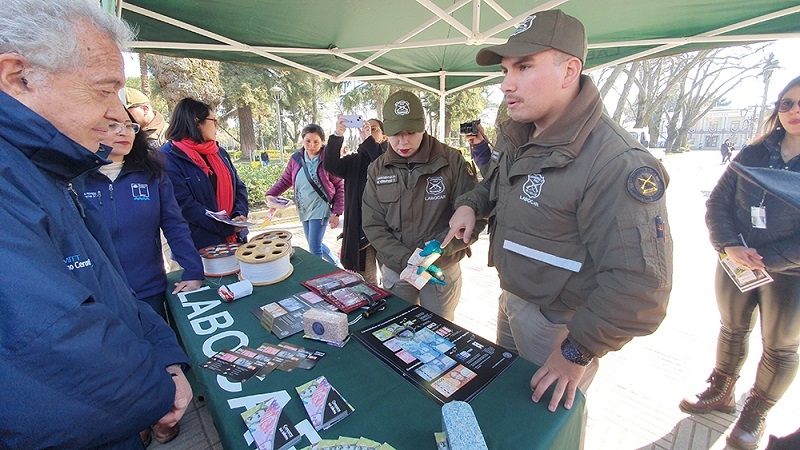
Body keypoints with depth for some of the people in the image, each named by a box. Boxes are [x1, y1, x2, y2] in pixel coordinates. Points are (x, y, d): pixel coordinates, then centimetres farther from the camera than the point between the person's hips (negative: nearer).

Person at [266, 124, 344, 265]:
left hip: (320, 208, -6)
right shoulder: (296, 158, 1)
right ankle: (335, 262, 41)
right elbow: (285, 180, 12)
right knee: (314, 245, 18)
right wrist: (271, 194, -4)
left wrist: (336, 213, -13)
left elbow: (340, 187, -10)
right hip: (304, 209, 6)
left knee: (314, 248, -6)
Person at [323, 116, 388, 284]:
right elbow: (330, 166, -7)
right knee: (366, 279, 15)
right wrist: (337, 136, -19)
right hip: (358, 226, 4)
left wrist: (368, 140, -22)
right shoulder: (354, 160, 11)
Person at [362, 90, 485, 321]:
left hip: (442, 270, -2)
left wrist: (441, 247, -24)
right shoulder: (377, 169, -1)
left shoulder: (451, 161, -9)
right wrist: (406, 260, -16)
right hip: (394, 271, 2)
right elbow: (372, 225, -4)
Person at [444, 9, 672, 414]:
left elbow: (640, 284, -28)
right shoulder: (514, 135, -2)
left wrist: (579, 351, -20)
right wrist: (470, 205, -5)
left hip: (557, 324, -7)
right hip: (511, 298, 8)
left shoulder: (616, 163, -29)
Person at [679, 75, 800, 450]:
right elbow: (718, 202, -2)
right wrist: (730, 246, -16)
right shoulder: (752, 155, 0)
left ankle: (755, 414, 33)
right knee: (732, 330, 17)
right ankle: (721, 393, 38)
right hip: (734, 265, 3)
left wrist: (766, 261, -18)